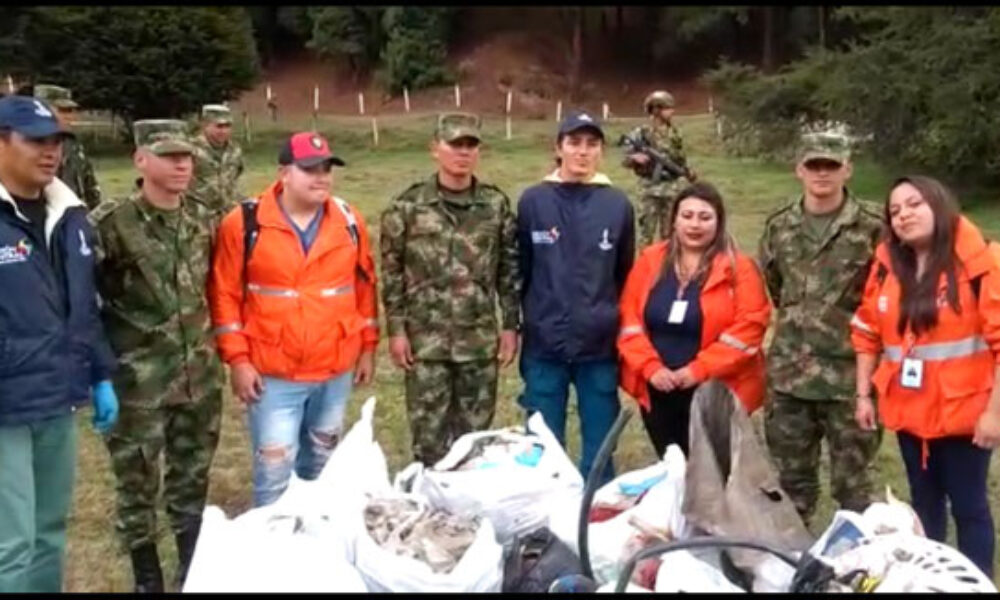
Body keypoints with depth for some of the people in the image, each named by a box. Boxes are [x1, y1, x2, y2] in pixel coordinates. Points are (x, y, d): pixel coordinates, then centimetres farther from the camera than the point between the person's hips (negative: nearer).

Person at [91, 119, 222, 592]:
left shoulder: (201, 218, 5)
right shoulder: (111, 222, -14)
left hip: (199, 375, 5)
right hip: (138, 381, -5)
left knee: (193, 476, 17)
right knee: (137, 481, 8)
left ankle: (195, 570, 34)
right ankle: (147, 578, 26)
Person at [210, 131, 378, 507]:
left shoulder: (349, 222, 2)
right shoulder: (245, 223, -9)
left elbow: (365, 285, 10)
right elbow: (225, 294, -7)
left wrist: (368, 347, 10)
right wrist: (237, 359, -10)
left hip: (336, 370, 4)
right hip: (272, 374, -4)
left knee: (321, 465, 19)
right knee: (274, 470, -2)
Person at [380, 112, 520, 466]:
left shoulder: (496, 205, 3)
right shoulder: (408, 206, -2)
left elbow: (510, 270, 6)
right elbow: (392, 272, -1)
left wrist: (511, 326, 3)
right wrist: (396, 330, -5)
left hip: (480, 340, 2)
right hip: (425, 340, -2)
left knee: (476, 434, 11)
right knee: (429, 436, 5)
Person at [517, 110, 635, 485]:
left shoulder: (618, 205, 2)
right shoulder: (532, 202, -1)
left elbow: (625, 275, 9)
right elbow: (519, 271, 4)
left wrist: (622, 329, 10)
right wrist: (527, 322, 5)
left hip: (600, 345, 1)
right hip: (544, 346, -1)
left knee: (599, 450, 10)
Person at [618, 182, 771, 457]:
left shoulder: (739, 268, -5)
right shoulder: (650, 261, 5)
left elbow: (748, 327, -12)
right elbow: (629, 317, 2)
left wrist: (700, 369, -18)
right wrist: (649, 366, -11)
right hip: (657, 391, 4)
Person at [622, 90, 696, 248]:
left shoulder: (674, 132, 9)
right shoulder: (641, 133, -7)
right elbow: (626, 160, -7)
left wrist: (688, 172, 2)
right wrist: (636, 158, -28)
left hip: (672, 187, 5)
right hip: (650, 188, -5)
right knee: (647, 228, -4)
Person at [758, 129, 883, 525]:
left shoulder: (871, 229, -7)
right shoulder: (778, 227, 6)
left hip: (849, 376, -4)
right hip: (788, 375, 4)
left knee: (852, 484, 9)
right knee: (790, 480, 15)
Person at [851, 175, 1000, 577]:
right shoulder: (886, 266, 4)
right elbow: (868, 334, 10)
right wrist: (864, 394, 7)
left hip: (963, 412, -5)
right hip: (908, 411, 5)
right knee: (924, 502, 18)